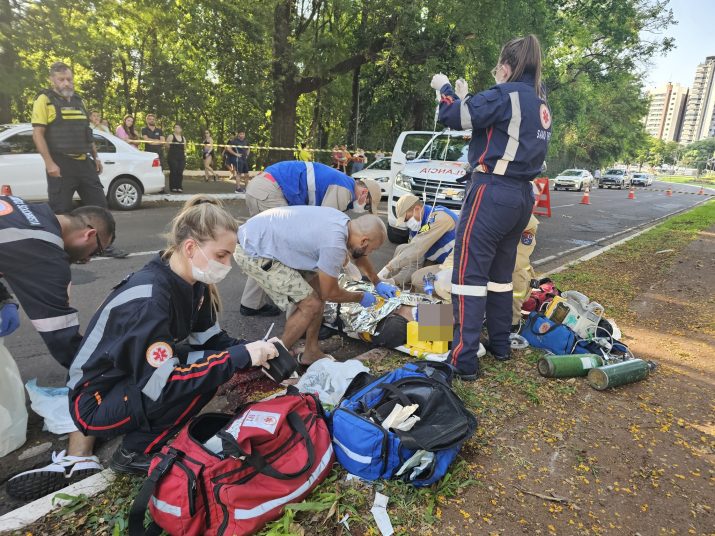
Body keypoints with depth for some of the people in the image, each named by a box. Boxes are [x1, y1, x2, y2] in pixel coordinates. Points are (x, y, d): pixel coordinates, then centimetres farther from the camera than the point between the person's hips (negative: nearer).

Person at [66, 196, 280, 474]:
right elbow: (163, 385, -33)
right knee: (203, 377, -26)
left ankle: (143, 430, 5)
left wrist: (251, 350, -19)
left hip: (136, 381, 8)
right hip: (95, 403, -8)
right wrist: (241, 356, -33)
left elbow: (211, 337, -1)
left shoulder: (192, 283, -7)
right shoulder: (149, 299, -32)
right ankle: (134, 452, -6)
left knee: (214, 362, -9)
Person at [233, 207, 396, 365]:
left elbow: (357, 254, 22)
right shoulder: (335, 245, -26)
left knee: (319, 288, 9)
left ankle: (311, 353, 22)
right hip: (253, 252, -9)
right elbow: (330, 293, -11)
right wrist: (360, 297, 6)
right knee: (311, 304, -8)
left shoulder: (344, 221, 0)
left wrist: (378, 283, 28)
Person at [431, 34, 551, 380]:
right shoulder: (539, 103, 17)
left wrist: (445, 89, 3)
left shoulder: (507, 94, -9)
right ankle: (500, 345, 27)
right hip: (521, 195, 9)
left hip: (492, 192, -9)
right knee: (500, 272, 17)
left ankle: (464, 360, -7)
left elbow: (454, 117, -16)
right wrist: (466, 99, 22)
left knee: (468, 272, -7)